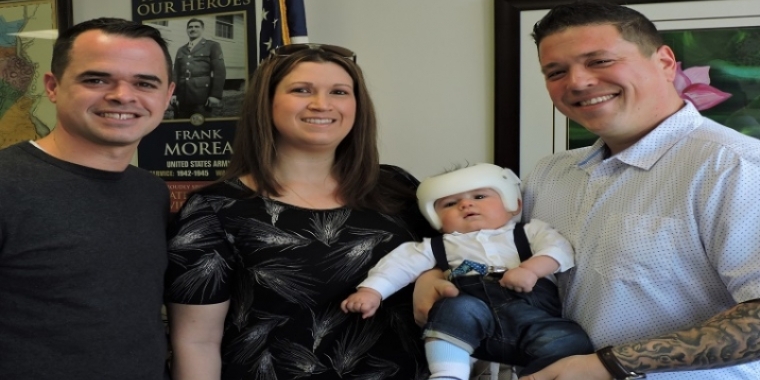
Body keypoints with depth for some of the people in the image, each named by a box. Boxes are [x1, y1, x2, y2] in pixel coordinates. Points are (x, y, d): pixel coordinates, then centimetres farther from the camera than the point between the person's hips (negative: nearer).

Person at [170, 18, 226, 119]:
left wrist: (215, 95, -11)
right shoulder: (181, 50, 24)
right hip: (181, 98, 4)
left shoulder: (212, 46, 9)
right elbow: (176, 73, 17)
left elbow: (219, 71, -1)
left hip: (202, 97, -4)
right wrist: (173, 93, 4)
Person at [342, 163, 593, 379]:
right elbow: (402, 263, 14)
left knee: (569, 343, -25)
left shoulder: (529, 232, 25)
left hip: (533, 312, 1)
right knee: (458, 308, -33)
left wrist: (531, 269, -11)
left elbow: (559, 248, 9)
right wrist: (372, 290, -3)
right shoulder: (441, 246, 24)